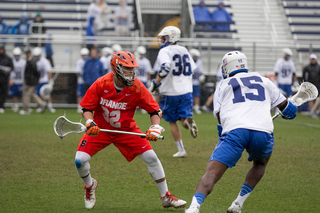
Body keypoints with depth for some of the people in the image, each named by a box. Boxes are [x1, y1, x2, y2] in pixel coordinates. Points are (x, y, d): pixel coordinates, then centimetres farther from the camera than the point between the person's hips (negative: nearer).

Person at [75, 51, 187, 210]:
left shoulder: (137, 87, -18)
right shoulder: (101, 84, -20)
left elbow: (155, 110, -9)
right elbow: (86, 108, -10)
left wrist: (155, 128, -26)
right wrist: (90, 123, -30)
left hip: (127, 130, 1)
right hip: (101, 129, -1)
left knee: (151, 158, -8)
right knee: (80, 160, -16)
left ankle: (166, 197, 9)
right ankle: (90, 185, 19)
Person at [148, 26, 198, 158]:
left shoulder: (164, 51, -9)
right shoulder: (184, 51, 12)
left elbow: (165, 68, -27)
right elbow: (192, 70, 19)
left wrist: (155, 83, -18)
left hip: (171, 92, -5)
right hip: (186, 91, 5)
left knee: (172, 122, 13)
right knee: (184, 119, 3)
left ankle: (181, 150, 13)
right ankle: (188, 121, -34)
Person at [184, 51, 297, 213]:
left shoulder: (223, 85, 23)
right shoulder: (264, 81, 28)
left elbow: (220, 117, 15)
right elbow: (288, 110, 35)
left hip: (235, 131, -2)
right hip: (263, 131, 2)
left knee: (211, 173, -8)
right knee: (260, 164, 32)